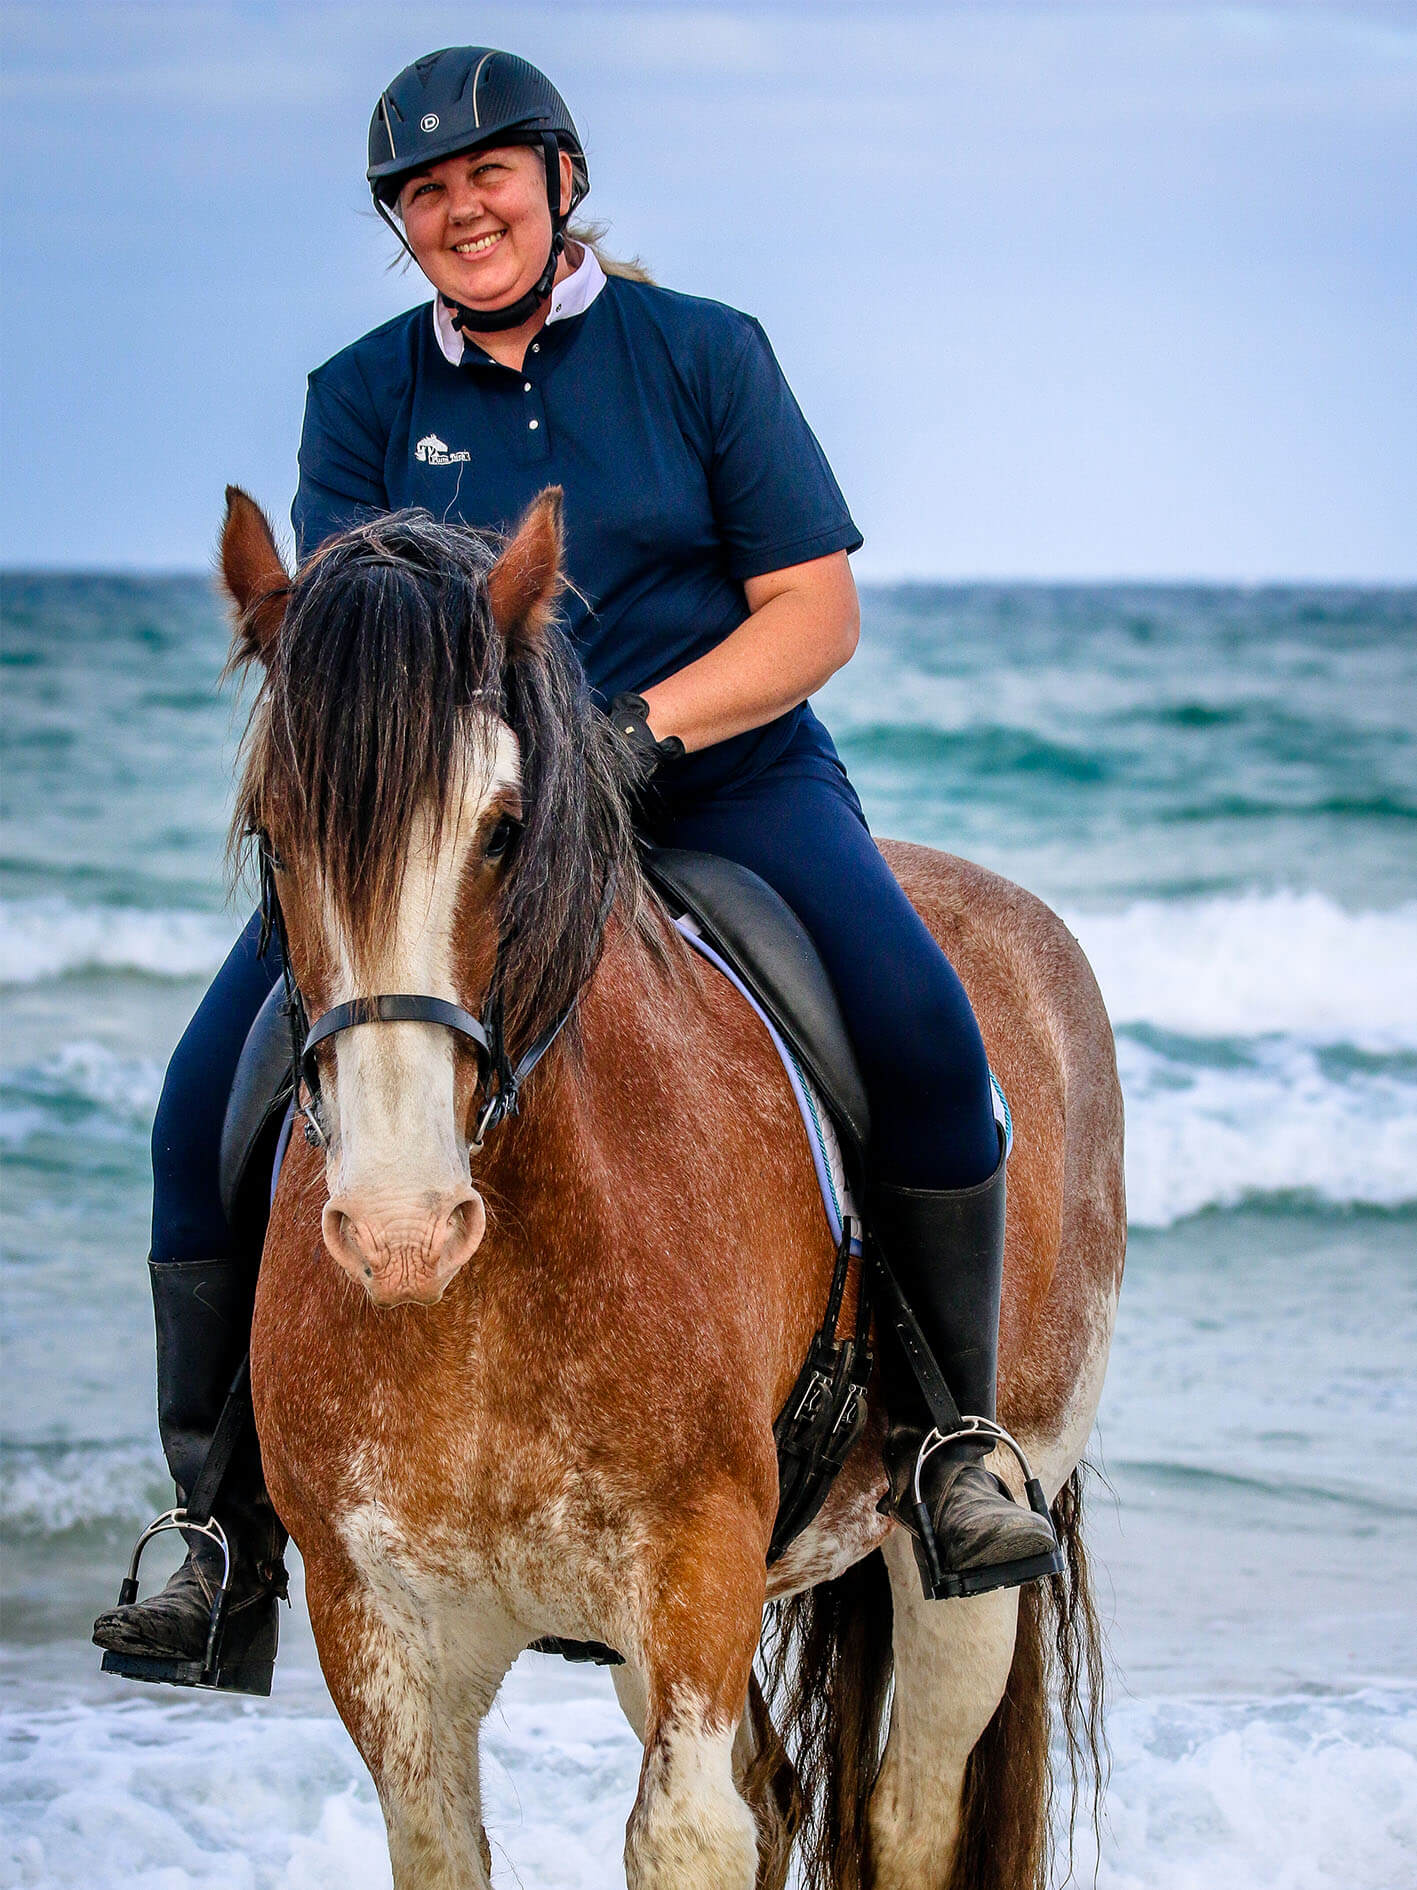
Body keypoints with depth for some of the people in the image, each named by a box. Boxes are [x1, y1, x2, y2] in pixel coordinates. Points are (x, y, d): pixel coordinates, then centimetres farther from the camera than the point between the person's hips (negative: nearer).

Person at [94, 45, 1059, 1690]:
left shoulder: (703, 354, 4)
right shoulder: (360, 396, 8)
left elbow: (814, 610, -1)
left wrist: (643, 724, -18)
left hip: (723, 769, -1)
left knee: (923, 1036, -27)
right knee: (209, 1103, -16)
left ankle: (942, 1446, -10)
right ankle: (229, 1519, -3)